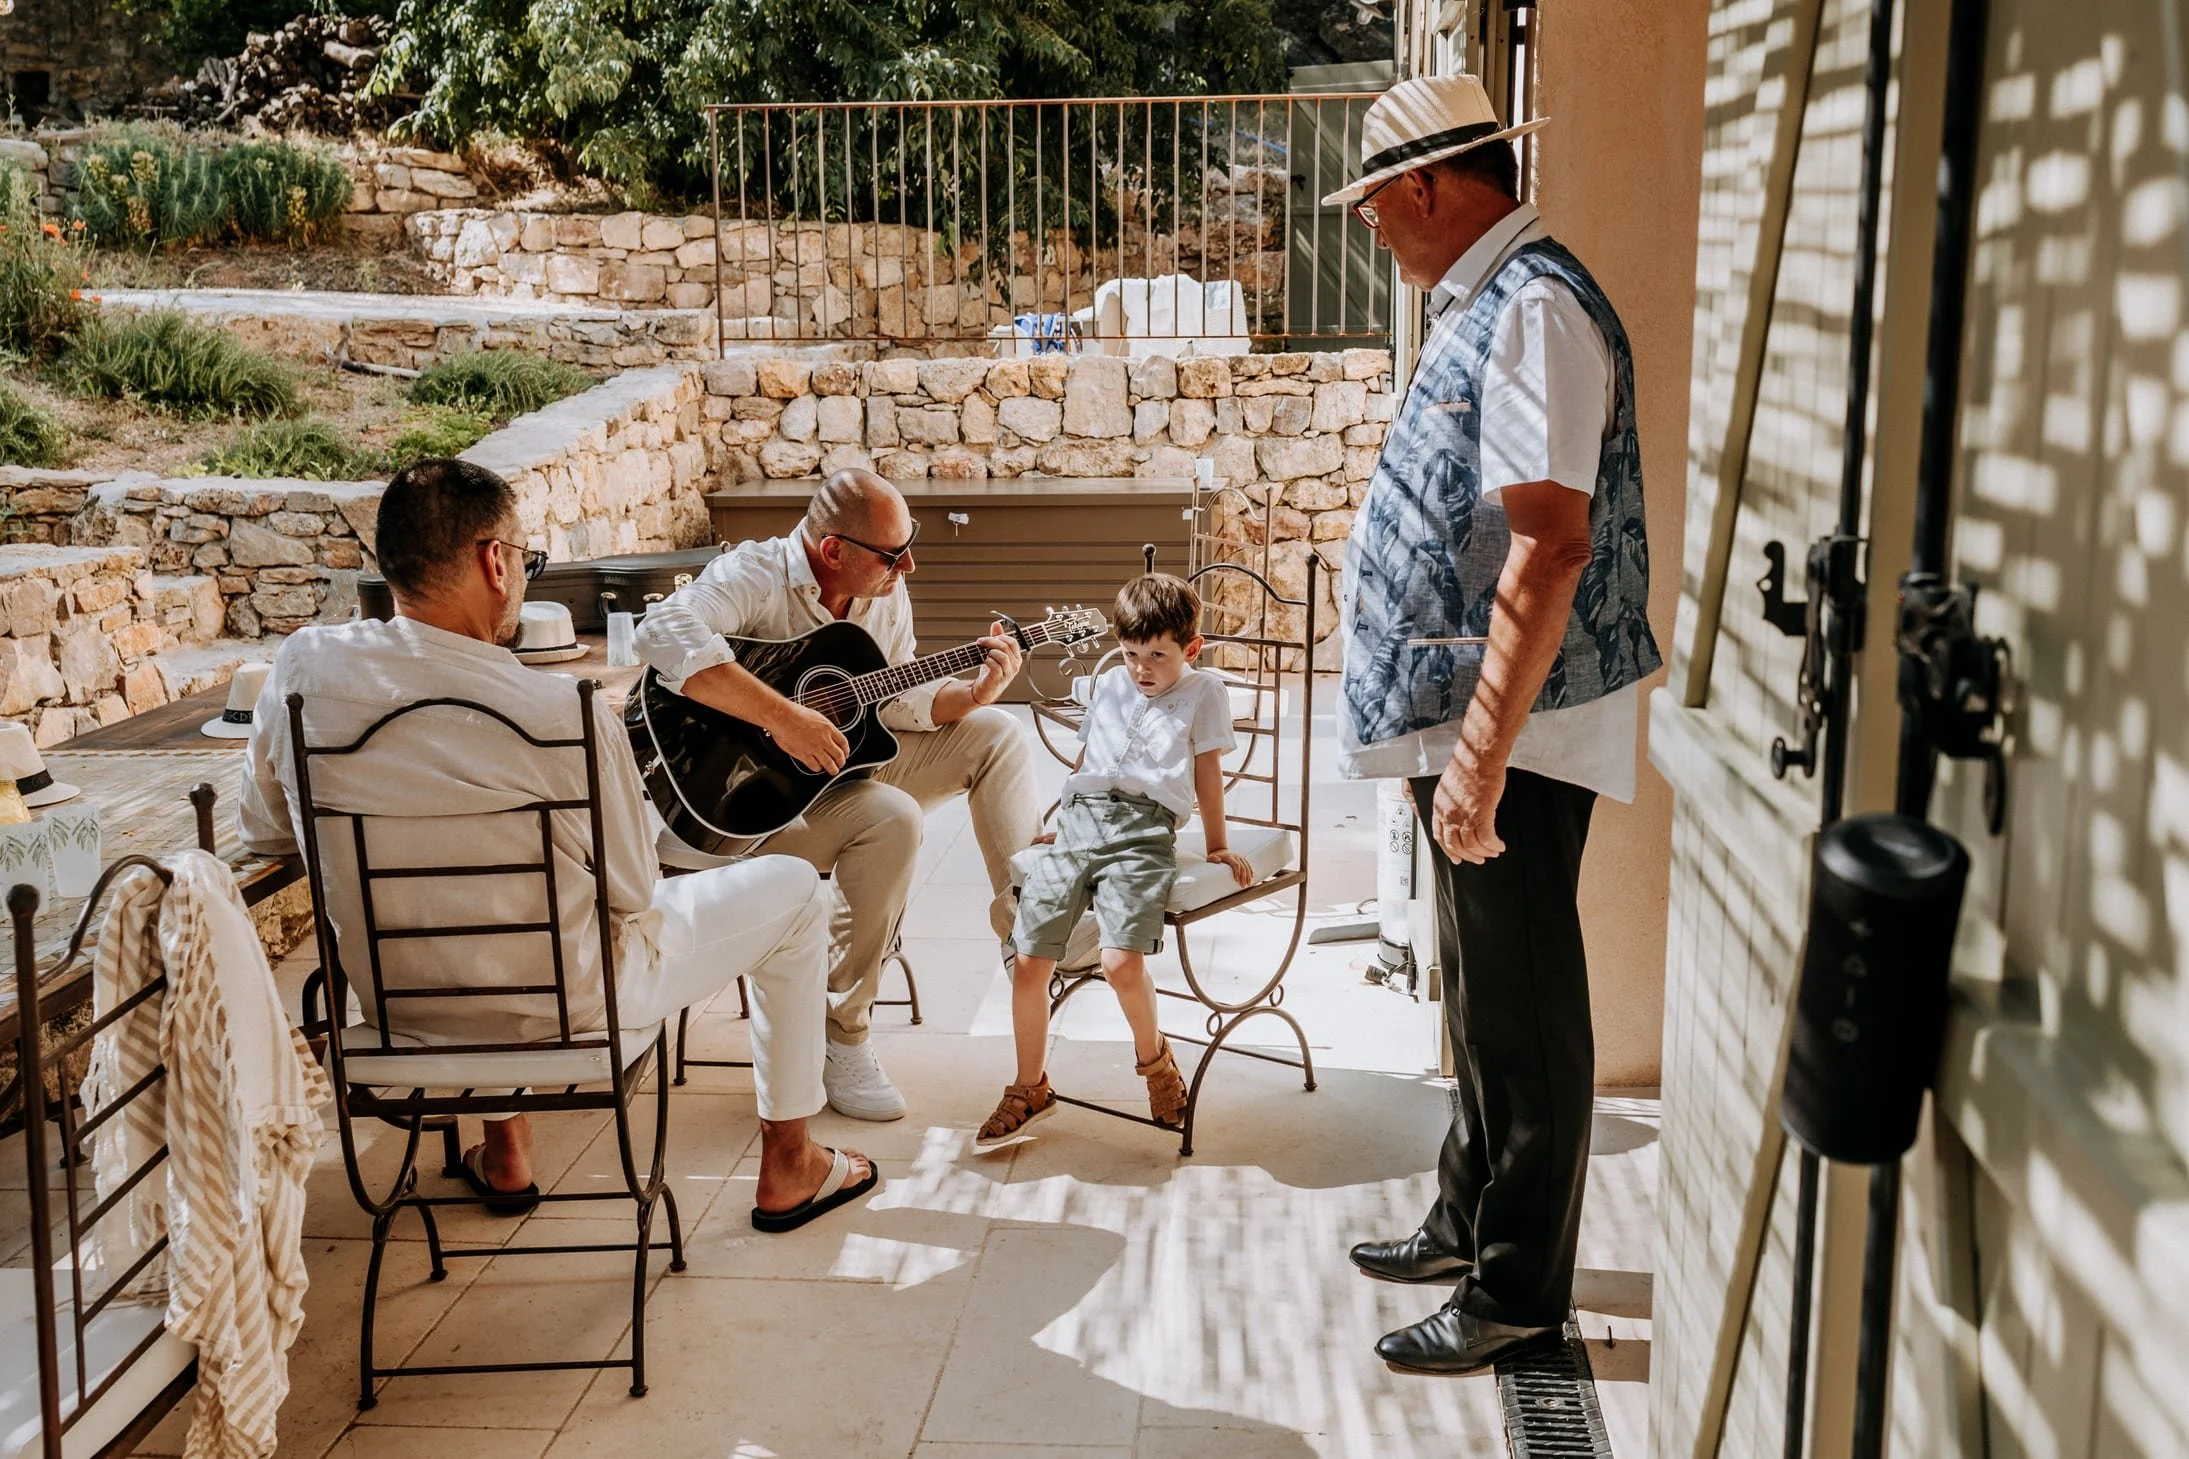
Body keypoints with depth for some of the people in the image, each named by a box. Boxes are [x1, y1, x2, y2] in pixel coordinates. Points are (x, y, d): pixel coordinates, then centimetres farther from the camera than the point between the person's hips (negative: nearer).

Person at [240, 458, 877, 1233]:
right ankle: (788, 1169, 26)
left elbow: (263, 832, 2)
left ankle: (505, 1154, 44)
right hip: (565, 1001, -5)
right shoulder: (564, 711, -26)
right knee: (793, 888, 15)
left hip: (393, 1000, 5)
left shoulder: (302, 667, -14)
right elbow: (633, 893, -12)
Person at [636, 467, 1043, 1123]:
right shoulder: (754, 576, -22)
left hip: (848, 761, 8)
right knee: (892, 818, -32)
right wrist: (783, 717, -41)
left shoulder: (885, 595, 3)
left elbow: (896, 701, 8)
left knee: (994, 732, 2)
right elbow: (663, 632, -40)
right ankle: (840, 1033, -19)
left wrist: (976, 692, -12)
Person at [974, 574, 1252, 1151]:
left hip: (1143, 829, -4)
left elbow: (1207, 770, 14)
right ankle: (1031, 1088, 13)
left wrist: (1217, 845, 17)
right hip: (1077, 821, 5)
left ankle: (1153, 1057, 8)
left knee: (1122, 961, -23)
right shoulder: (1109, 685, 26)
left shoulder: (1203, 693, 13)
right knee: (1028, 960, -5)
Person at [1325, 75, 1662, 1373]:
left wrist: (1483, 754, -28)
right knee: (1484, 999, 21)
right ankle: (1469, 1225, 37)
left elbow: (1550, 546, -26)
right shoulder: (1483, 304, 14)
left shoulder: (1533, 308, -18)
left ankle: (1521, 1292, 16)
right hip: (1467, 723, 10)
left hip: (1517, 730, -10)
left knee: (1523, 1016, 2)